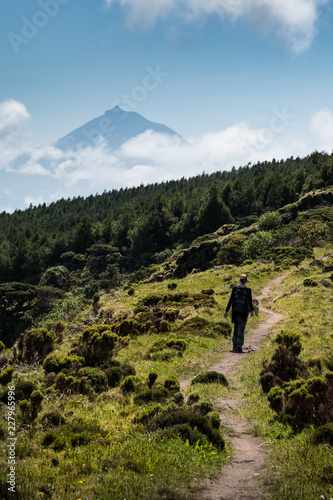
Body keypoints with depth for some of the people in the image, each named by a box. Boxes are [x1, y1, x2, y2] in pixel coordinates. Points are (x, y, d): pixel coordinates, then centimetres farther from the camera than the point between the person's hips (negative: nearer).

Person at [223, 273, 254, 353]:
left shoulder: (235, 288, -4)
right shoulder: (248, 290, -5)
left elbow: (231, 300, -3)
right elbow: (250, 302, 2)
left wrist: (227, 311, 2)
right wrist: (251, 311, 19)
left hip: (235, 312, 1)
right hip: (244, 312, -1)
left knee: (236, 328, 14)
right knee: (241, 329, 2)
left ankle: (235, 346, 15)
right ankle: (239, 345, -13)